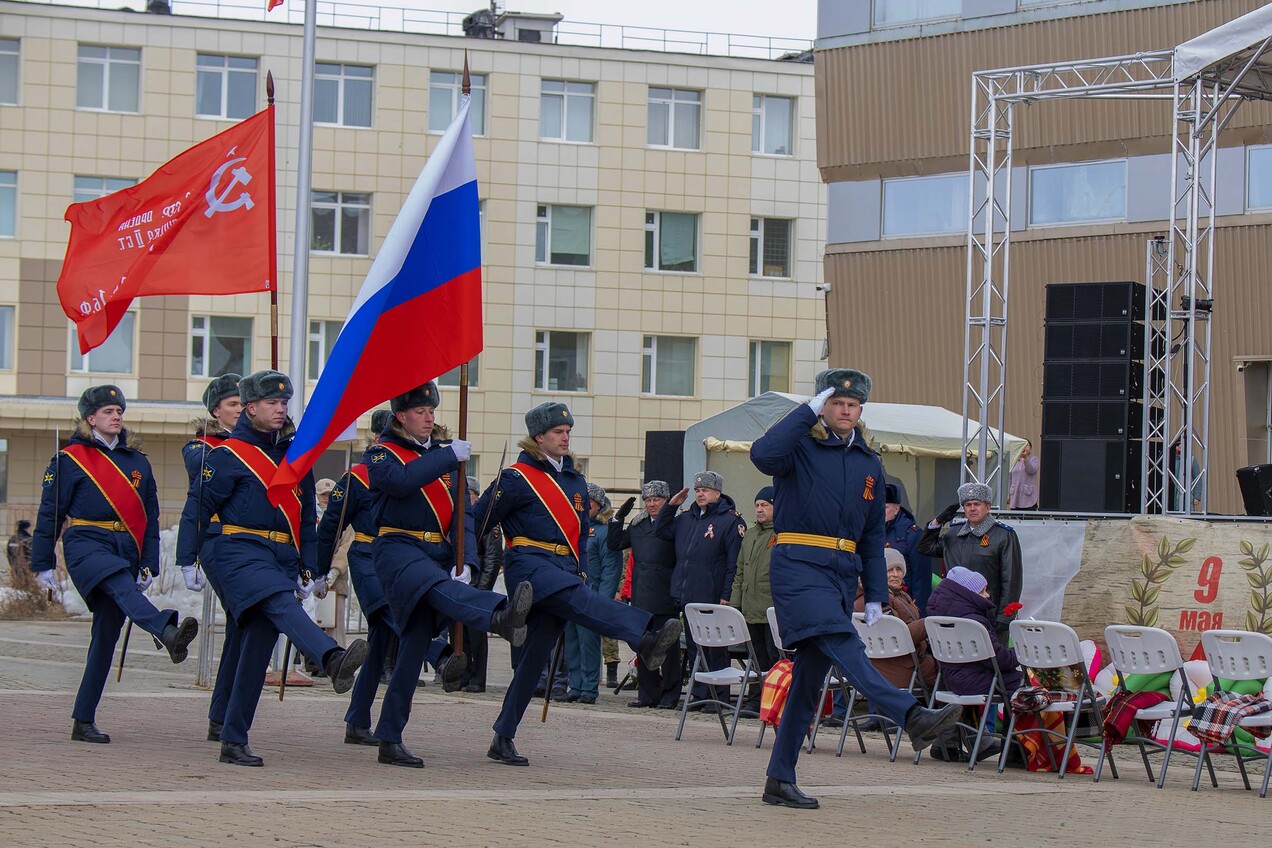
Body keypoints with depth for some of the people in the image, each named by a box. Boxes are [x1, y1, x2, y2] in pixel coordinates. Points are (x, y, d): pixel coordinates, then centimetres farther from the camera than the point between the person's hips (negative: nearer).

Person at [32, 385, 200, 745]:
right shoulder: (70, 459, 5)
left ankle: (84, 721, 5)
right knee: (120, 584, -36)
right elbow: (49, 513, 5)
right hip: (85, 543, -5)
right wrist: (43, 564, 3)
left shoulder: (137, 462, 19)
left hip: (126, 549, 5)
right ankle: (169, 633, -65)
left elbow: (150, 517, 21)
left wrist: (149, 564, 13)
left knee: (107, 634, 0)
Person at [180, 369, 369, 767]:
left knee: (259, 647, 3)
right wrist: (187, 560, -2)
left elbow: (307, 517, 23)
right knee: (282, 605, -33)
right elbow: (200, 506, 0)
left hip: (283, 558, 7)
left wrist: (308, 569, 19)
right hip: (242, 552, -6)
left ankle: (234, 741, 8)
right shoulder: (228, 454, 0)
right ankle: (334, 660, -62)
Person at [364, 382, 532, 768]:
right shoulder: (381, 454, 4)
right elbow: (400, 480, -21)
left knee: (416, 643, 0)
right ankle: (501, 616, -68)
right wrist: (449, 456, -18)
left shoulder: (445, 453, 18)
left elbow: (462, 511, 10)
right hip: (398, 548, -5)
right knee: (439, 587, -35)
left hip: (440, 551, 5)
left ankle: (390, 740, 4)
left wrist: (465, 561, -4)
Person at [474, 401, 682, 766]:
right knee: (576, 596, -33)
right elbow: (478, 521, 1)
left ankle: (503, 738, 8)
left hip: (562, 569, 7)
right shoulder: (518, 478, 0)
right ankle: (645, 638, -60)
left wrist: (578, 569, 19)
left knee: (535, 654, 3)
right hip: (529, 562, -7)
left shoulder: (576, 481, 22)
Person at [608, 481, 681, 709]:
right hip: (641, 598, 6)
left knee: (667, 648, 0)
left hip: (665, 599, -6)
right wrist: (618, 518, 9)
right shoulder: (637, 525, 15)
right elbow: (614, 544, 19)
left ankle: (670, 696, 5)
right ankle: (647, 694, 16)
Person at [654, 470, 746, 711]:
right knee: (694, 648, 10)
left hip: (712, 598, -7)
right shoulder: (686, 518, 15)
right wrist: (671, 506, 11)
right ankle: (699, 694, 16)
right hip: (687, 598, 7)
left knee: (715, 649, -2)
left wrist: (727, 596, -17)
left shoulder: (730, 520, -6)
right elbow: (660, 531, 25)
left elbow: (735, 562, -11)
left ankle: (719, 697, 3)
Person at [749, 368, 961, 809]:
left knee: (810, 675, 5)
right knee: (841, 642, -26)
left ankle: (780, 781, 8)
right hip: (798, 564, -6)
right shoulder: (801, 447, -1)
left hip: (843, 571, 6)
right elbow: (763, 455, -26)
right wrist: (808, 410, -19)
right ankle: (912, 717, -45)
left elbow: (873, 535, 21)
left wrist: (875, 595, 13)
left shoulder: (869, 463, 17)